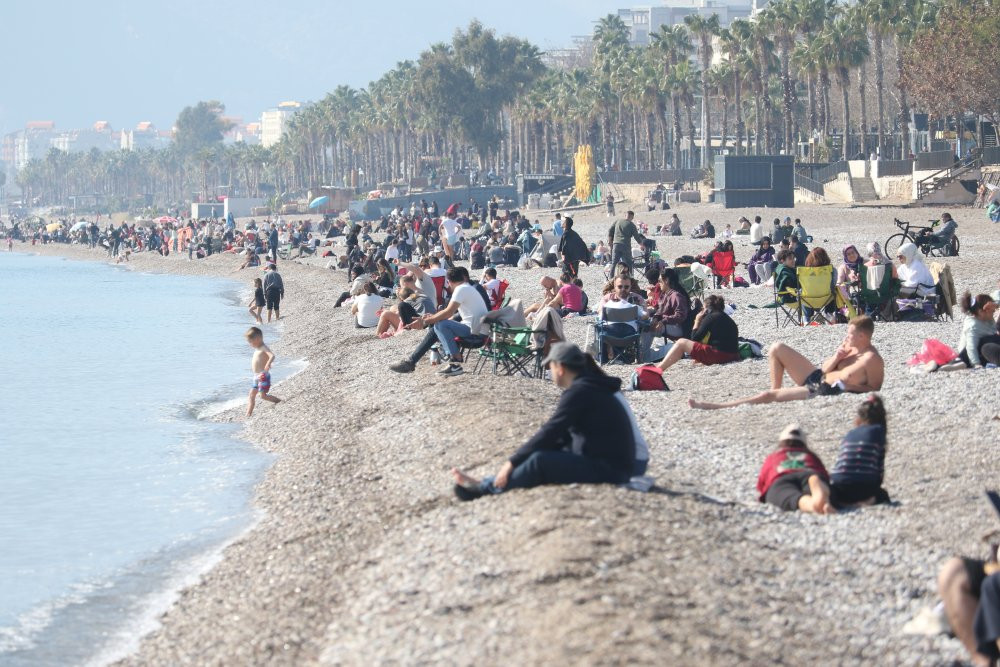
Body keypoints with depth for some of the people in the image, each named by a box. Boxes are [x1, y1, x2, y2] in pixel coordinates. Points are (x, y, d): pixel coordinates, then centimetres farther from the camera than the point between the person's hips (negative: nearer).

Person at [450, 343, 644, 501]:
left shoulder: (579, 392, -16)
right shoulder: (591, 385, 15)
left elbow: (550, 432, -17)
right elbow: (563, 435, 19)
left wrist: (512, 462, -12)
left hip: (609, 469, -10)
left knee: (540, 461, -19)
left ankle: (485, 488, -6)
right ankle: (486, 484, 9)